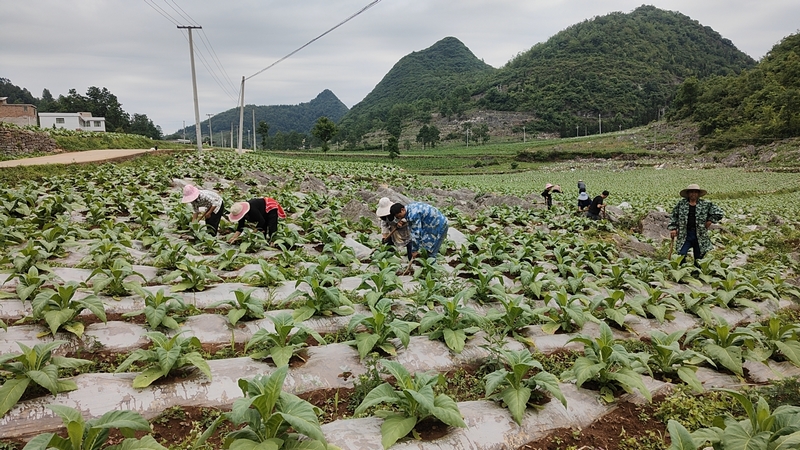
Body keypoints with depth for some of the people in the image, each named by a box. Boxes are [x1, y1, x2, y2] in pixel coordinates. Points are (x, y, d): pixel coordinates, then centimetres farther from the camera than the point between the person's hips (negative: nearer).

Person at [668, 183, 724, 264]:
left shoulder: (706, 205, 3)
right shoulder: (681, 203, 6)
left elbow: (719, 213, 6)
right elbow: (674, 217, 11)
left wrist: (710, 220, -2)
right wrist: (673, 228, 3)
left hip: (700, 236, 0)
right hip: (684, 235, 0)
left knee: (698, 258, 8)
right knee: (681, 256, -11)